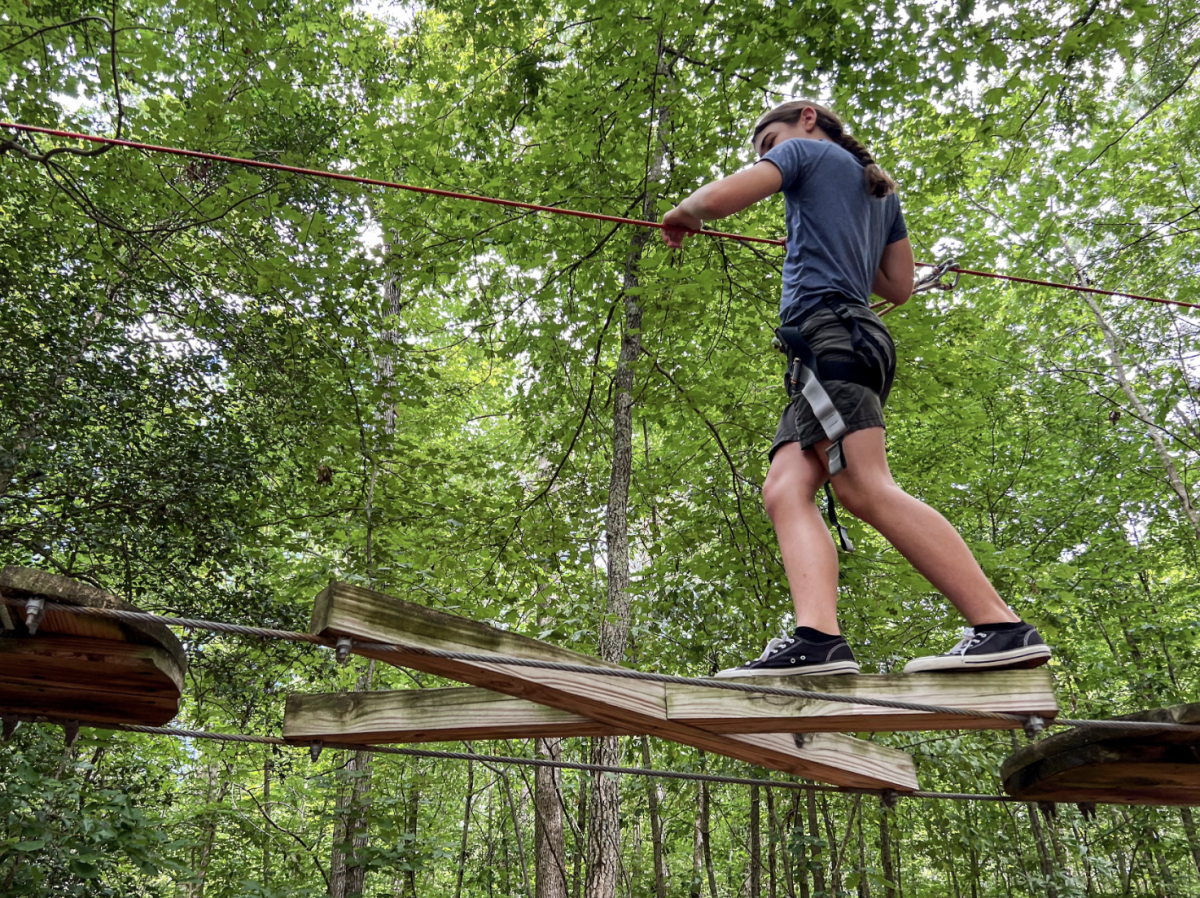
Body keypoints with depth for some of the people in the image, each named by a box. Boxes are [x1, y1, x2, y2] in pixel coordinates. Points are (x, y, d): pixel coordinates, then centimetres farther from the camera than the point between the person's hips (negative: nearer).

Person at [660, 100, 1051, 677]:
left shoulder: (806, 151, 11)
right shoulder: (881, 190, 33)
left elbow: (717, 200, -4)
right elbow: (900, 287, 34)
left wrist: (681, 216, 18)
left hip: (827, 331, -9)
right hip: (863, 341, 9)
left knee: (866, 489, -20)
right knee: (786, 490, -6)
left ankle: (1003, 629, -23)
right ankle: (817, 638, -26)